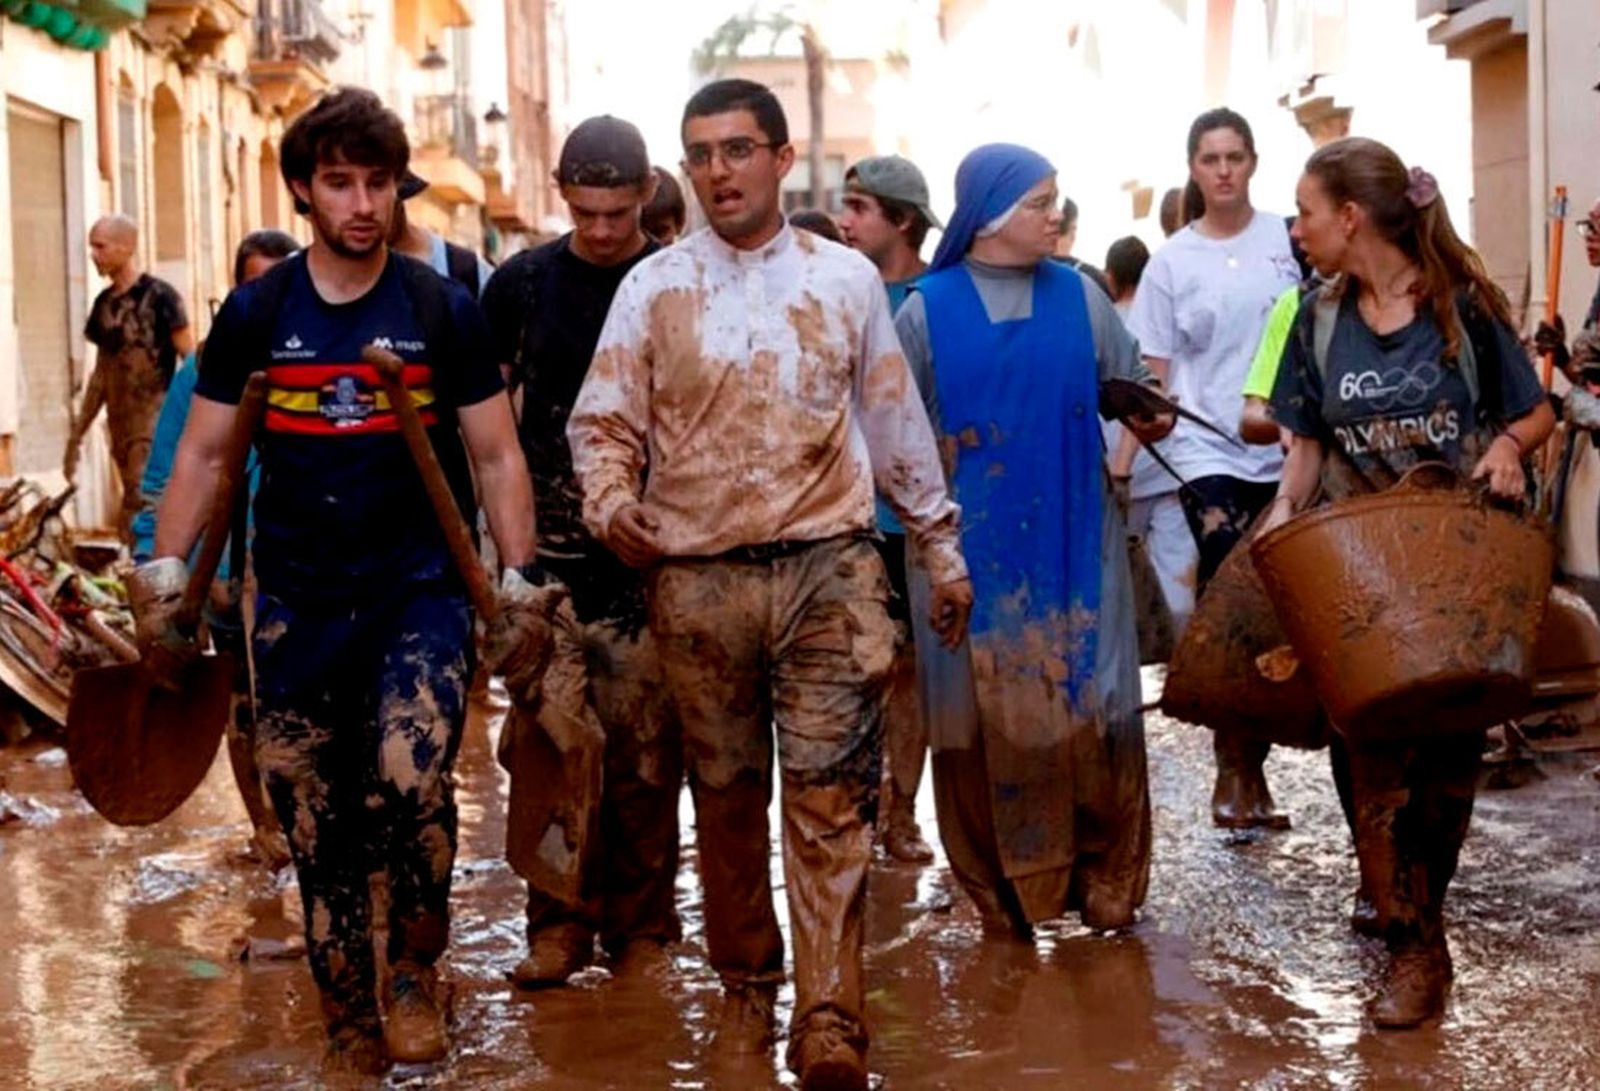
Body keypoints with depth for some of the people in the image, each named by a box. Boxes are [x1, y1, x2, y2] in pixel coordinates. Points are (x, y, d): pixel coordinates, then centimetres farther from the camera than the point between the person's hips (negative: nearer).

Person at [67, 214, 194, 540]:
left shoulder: (159, 296, -7)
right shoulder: (104, 302, 13)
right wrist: (76, 435, 19)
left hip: (155, 427, -7)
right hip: (120, 427, 7)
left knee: (138, 522, -15)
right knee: (130, 523, 9)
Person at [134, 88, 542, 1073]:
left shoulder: (445, 310, 0)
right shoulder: (256, 314, 4)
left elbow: (497, 456, 3)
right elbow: (205, 454, 8)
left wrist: (521, 586, -4)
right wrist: (164, 577, -1)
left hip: (421, 592, -2)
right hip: (298, 604, 2)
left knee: (412, 775, -24)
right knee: (317, 828, 6)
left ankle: (418, 966, 3)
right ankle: (352, 1031, 22)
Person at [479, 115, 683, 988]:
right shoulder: (520, 284, 7)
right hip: (544, 554, 2)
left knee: (644, 754, 1)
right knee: (544, 751, 1)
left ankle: (642, 927, 12)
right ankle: (560, 924, 12)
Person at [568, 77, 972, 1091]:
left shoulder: (848, 277, 6)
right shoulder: (655, 287, 4)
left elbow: (897, 420, 12)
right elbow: (602, 421, 4)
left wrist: (943, 546, 15)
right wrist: (611, 499, -16)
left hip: (828, 567, -1)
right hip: (698, 578, 1)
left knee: (832, 799, -8)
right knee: (727, 796, 11)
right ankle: (747, 987, 26)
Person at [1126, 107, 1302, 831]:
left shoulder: (1290, 240, 5)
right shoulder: (1172, 262, 5)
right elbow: (1152, 375, 5)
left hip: (1286, 452, 2)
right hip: (1208, 453, -1)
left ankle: (1250, 765, 18)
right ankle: (1235, 766, 3)